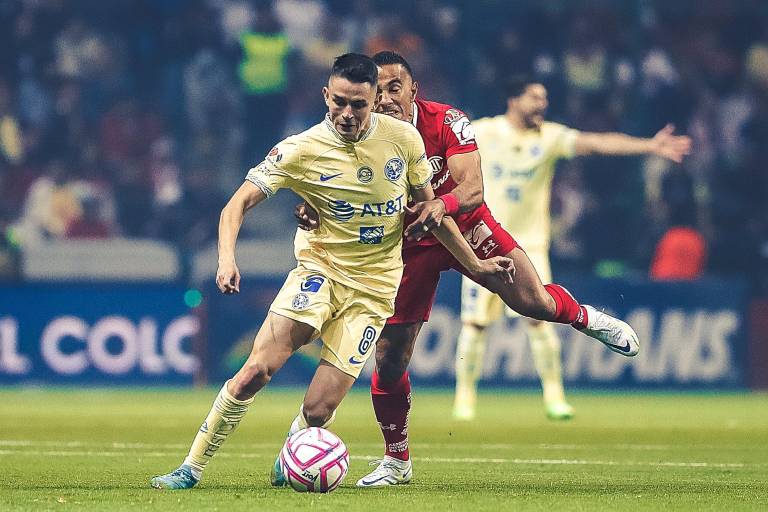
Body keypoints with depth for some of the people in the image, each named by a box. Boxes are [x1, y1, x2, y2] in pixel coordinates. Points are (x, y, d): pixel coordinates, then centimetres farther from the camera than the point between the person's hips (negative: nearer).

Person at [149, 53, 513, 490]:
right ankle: (192, 469, -11)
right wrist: (227, 259, -29)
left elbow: (429, 208, 11)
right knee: (258, 369, -22)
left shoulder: (404, 139, -3)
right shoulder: (302, 150, -10)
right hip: (321, 269, -1)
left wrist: (476, 265, 14)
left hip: (374, 286, 1)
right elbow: (240, 203, -11)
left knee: (318, 411, -8)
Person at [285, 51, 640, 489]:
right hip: (410, 246, 1)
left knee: (534, 303, -17)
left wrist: (443, 205, -54)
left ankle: (584, 317, 21)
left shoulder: (446, 121, -22)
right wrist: (314, 213, -42)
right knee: (389, 361, -2)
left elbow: (473, 187, -31)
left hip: (466, 226, -1)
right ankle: (397, 462, 18)